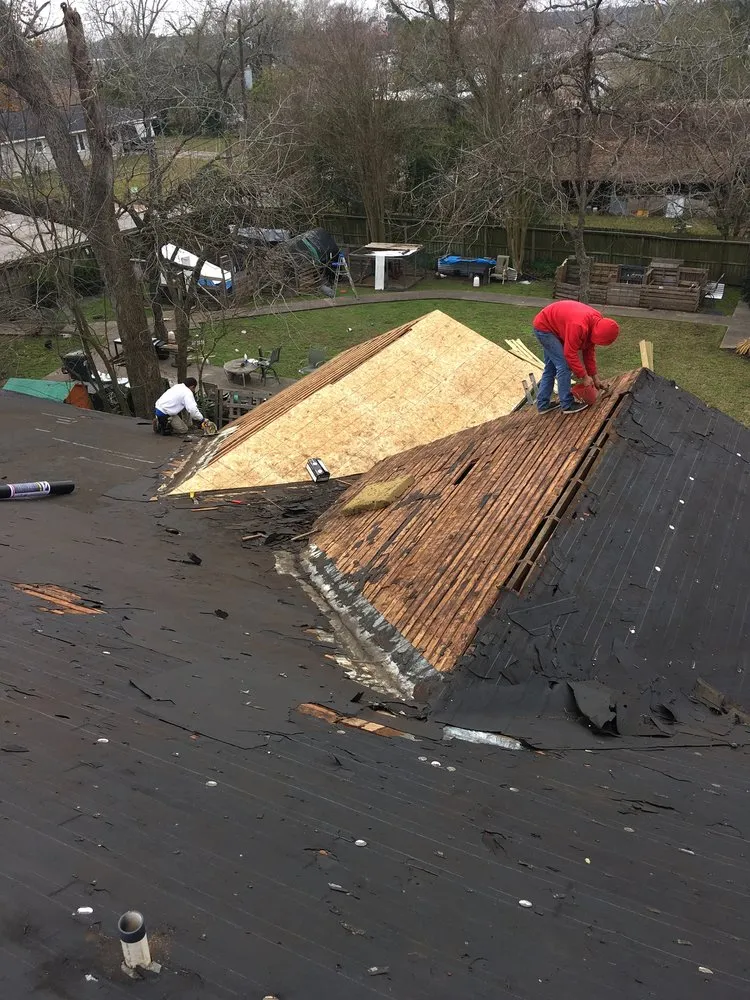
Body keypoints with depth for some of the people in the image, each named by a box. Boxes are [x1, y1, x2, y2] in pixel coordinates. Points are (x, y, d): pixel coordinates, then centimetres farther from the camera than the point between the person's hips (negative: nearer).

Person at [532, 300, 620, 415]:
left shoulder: (597, 322, -7)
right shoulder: (579, 326, -36)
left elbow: (589, 350, 4)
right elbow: (570, 354, -29)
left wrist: (594, 376, 6)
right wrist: (584, 376, -20)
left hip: (548, 325, 10)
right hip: (543, 327, -10)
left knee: (551, 366, 15)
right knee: (564, 365, -11)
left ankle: (543, 404, 21)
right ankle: (567, 405, -3)